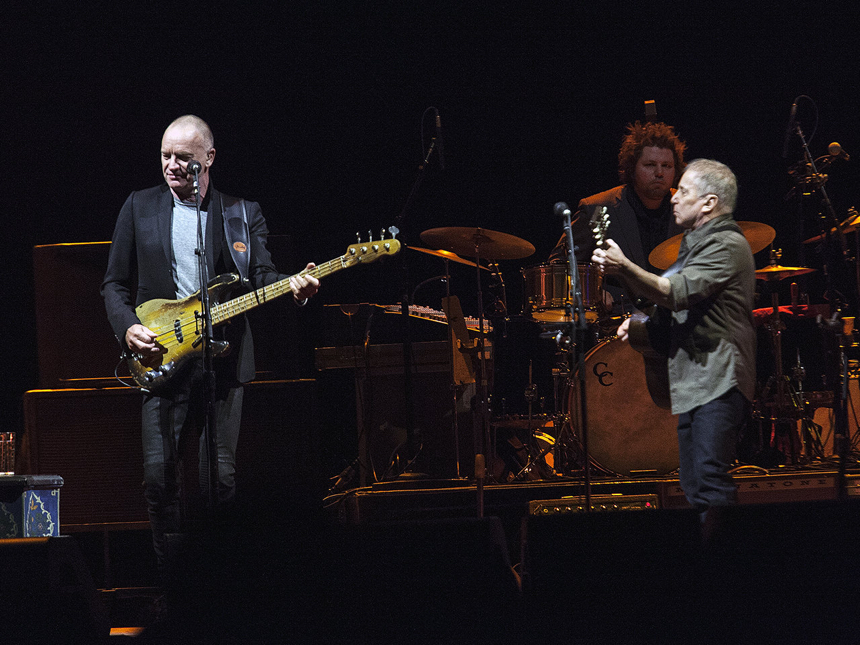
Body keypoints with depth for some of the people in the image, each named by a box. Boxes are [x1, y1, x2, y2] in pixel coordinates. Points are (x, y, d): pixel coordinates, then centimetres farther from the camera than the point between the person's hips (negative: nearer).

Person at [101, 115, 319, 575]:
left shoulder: (242, 213, 10)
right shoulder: (139, 207, 10)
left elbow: (261, 277, 2)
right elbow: (115, 283, 12)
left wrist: (294, 287, -20)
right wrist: (127, 327, -5)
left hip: (224, 359, 0)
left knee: (220, 477, -4)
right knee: (158, 472, -8)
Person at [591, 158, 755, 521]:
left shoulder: (727, 245, -11)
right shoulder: (695, 244, 23)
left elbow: (678, 294, -25)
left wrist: (624, 268, -34)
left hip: (718, 382, -10)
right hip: (691, 383, 10)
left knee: (710, 484, -19)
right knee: (694, 491, 9)